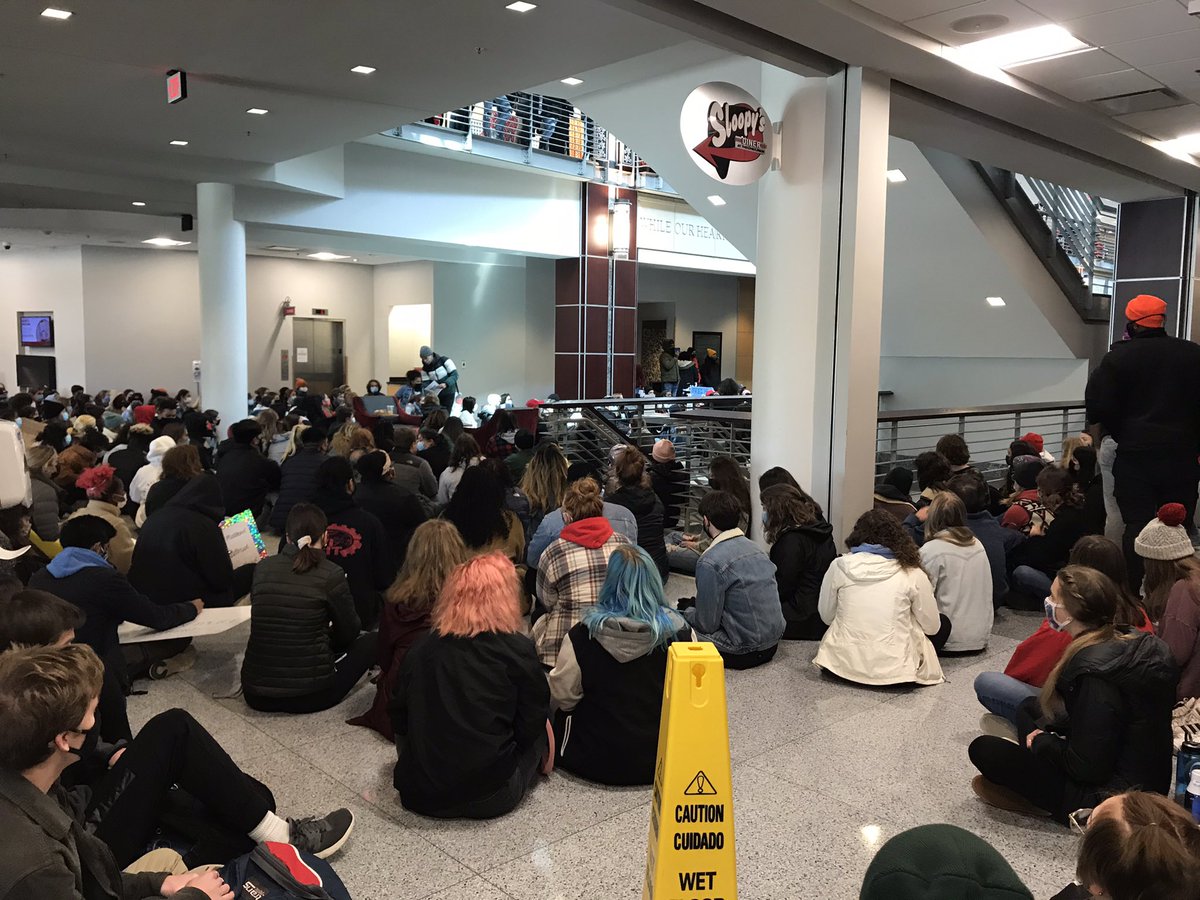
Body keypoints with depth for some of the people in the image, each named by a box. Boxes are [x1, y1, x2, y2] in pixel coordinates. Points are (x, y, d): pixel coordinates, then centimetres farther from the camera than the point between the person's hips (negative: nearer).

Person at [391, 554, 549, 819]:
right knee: (540, 732, 20)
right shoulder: (518, 650, -9)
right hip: (488, 799, -3)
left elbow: (399, 722, 8)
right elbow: (531, 724, -3)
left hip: (418, 796, 4)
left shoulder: (420, 649, 0)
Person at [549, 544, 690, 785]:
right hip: (664, 759, 3)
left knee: (563, 718, 26)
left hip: (598, 762, -2)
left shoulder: (582, 635, -18)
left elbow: (562, 697, -5)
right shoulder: (679, 632, -14)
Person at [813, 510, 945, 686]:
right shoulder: (912, 573, -6)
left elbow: (826, 617, 7)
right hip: (894, 670, -2)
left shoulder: (839, 566, -2)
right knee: (943, 624, 22)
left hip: (843, 665, 2)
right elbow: (932, 627, 2)